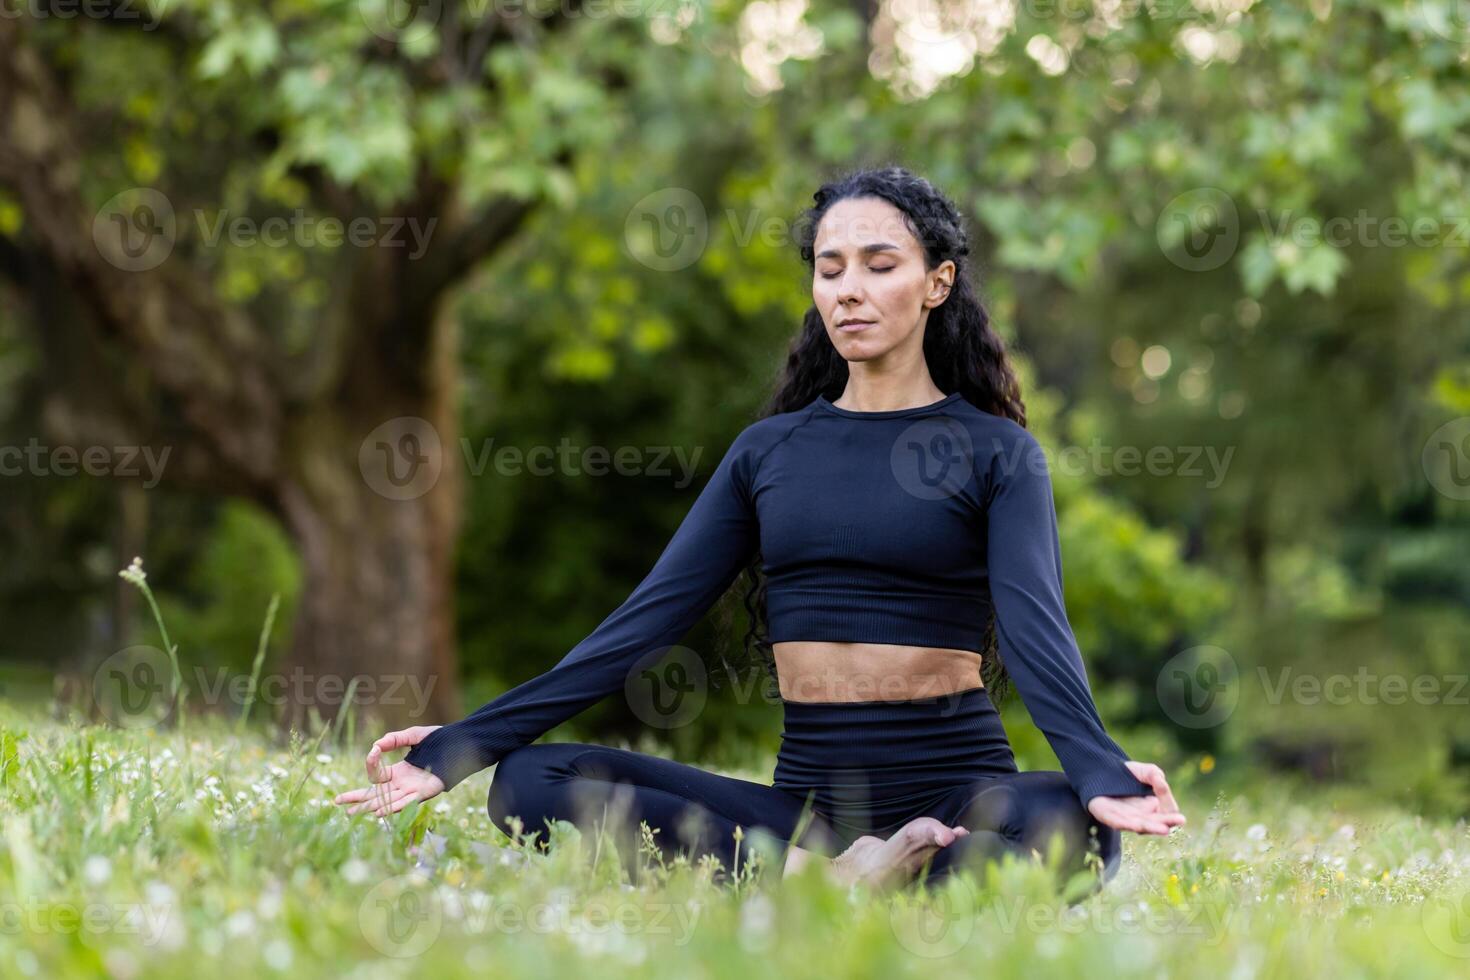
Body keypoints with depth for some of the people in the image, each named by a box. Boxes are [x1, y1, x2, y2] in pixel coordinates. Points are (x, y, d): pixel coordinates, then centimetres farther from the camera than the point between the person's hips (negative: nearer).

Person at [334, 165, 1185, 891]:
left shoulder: (996, 452, 2)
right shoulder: (770, 451, 12)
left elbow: (1035, 625, -14)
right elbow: (647, 621, 7)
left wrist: (1100, 773, -36)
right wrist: (462, 748, -3)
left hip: (954, 791, -4)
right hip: (805, 796, 4)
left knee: (1066, 826, -38)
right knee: (531, 782, -18)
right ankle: (817, 872, -28)